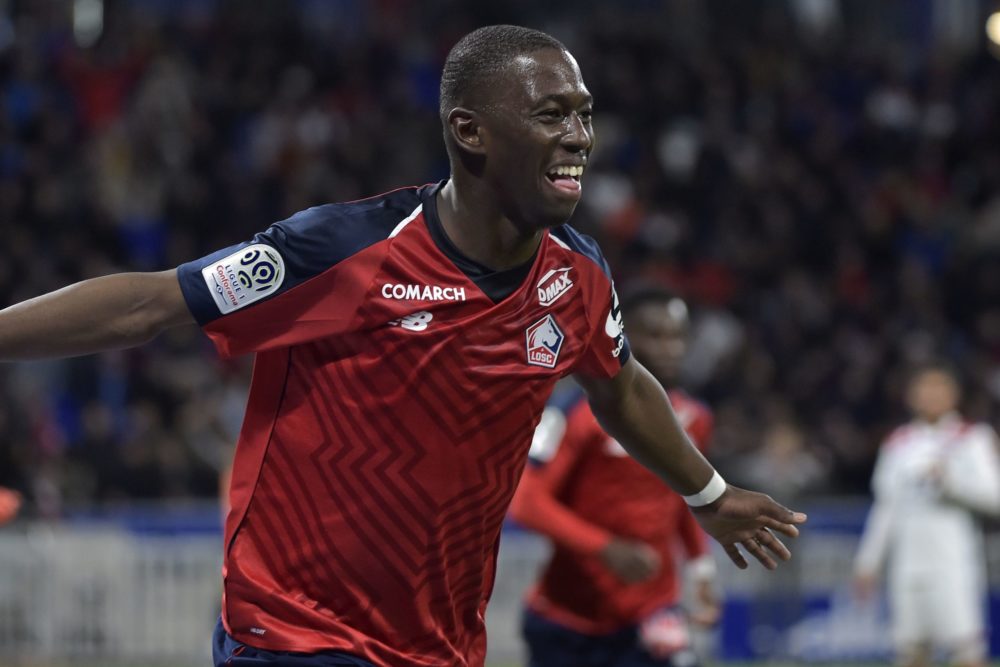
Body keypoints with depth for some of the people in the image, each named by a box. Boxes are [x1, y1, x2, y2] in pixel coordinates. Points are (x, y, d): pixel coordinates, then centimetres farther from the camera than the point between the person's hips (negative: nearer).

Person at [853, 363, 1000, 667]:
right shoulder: (897, 445, 15)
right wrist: (868, 560, 18)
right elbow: (887, 508, 20)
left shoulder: (971, 439, 3)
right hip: (908, 566, 4)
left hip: (954, 560, -4)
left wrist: (951, 480, -16)